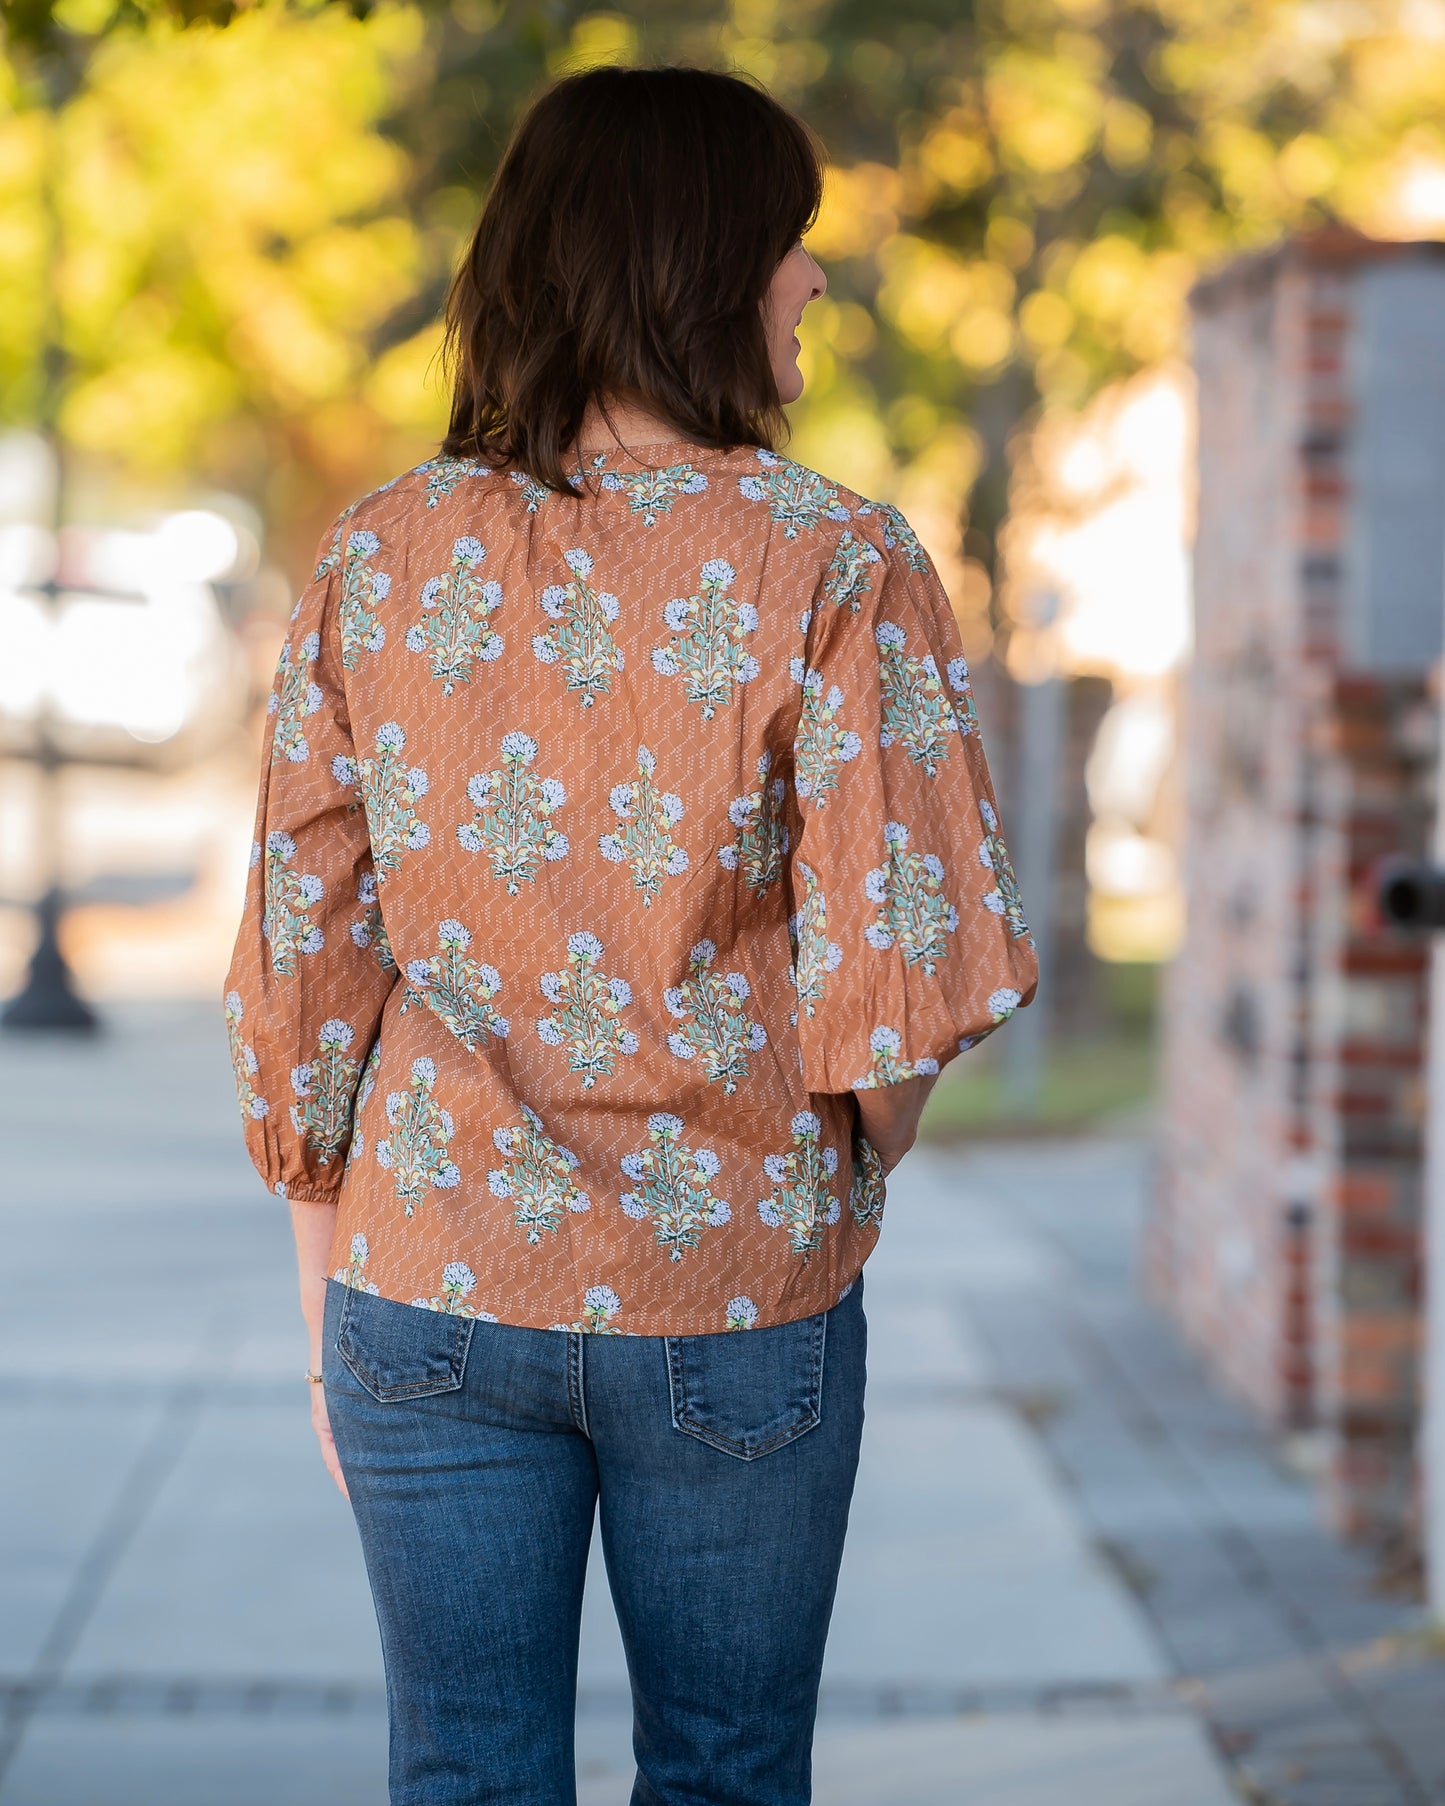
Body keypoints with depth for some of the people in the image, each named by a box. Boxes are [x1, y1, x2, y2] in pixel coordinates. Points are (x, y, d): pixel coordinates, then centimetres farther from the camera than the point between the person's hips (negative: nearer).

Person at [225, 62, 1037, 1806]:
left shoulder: (377, 557, -2)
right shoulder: (835, 563, -12)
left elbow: (301, 961, 0)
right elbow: (898, 959, -16)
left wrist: (327, 1299, 11)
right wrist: (849, 1173, 5)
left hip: (432, 1287, 2)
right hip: (733, 1298, -2)